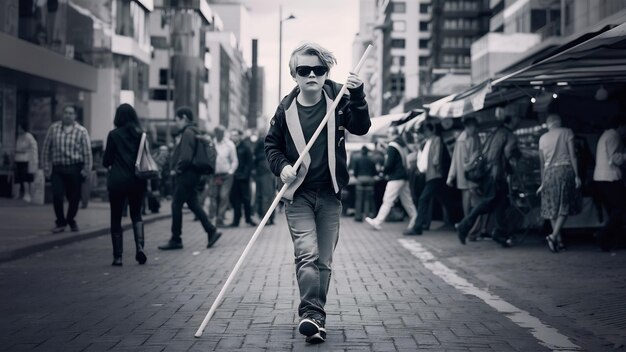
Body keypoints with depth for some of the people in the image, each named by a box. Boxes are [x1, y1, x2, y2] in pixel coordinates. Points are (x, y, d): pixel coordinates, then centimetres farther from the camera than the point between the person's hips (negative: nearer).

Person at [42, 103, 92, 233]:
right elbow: (46, 149, 8)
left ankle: (70, 220, 30)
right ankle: (60, 223, 9)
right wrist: (47, 168, 5)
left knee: (74, 198, 6)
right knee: (57, 196, -9)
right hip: (57, 169, 1)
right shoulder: (53, 128, 5)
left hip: (75, 169, -1)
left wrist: (86, 171, -4)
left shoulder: (81, 131, -1)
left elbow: (87, 152, 0)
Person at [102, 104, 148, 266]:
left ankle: (118, 256, 5)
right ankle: (139, 246, -6)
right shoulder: (141, 134, 2)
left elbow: (106, 161, -3)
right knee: (136, 214, 16)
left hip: (118, 181, -3)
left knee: (116, 218, 7)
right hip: (138, 181, 3)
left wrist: (109, 164, 18)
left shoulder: (114, 135, -7)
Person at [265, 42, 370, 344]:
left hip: (329, 194, 2)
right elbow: (272, 145, 6)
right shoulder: (286, 109, -4)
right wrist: (282, 166, -12)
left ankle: (314, 315, 20)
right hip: (298, 195, -2)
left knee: (324, 260, 8)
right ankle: (312, 314, -19)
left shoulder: (338, 100, -2)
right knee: (307, 254, -17)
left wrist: (357, 96, -26)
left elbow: (361, 128, -13)